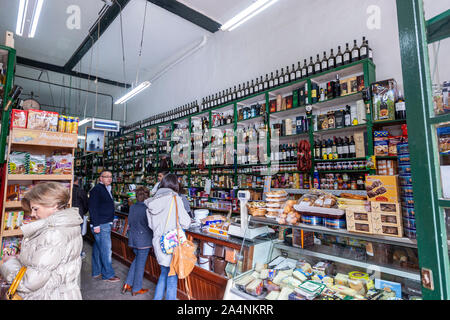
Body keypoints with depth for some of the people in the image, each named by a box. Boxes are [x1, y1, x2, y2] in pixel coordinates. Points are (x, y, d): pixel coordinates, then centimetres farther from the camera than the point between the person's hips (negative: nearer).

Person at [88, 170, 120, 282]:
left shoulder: (107, 189, 16)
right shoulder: (96, 190, -13)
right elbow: (93, 208, -19)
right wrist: (96, 225, -22)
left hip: (106, 224, 10)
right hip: (100, 225, -9)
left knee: (98, 249, 17)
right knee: (106, 250, -3)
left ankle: (96, 273, 27)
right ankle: (108, 275, 8)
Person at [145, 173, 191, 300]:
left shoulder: (153, 200, 2)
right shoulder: (175, 199, -15)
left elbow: (151, 224, 10)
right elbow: (185, 223, -13)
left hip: (157, 241, 6)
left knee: (164, 273, 23)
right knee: (172, 277, 8)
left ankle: (157, 298, 33)